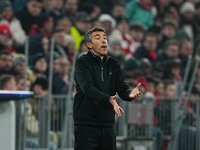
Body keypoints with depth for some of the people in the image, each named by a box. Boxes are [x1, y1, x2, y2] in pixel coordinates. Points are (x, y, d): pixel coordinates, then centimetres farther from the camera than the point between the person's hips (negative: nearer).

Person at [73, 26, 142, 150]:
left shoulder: (113, 64, 12)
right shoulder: (83, 63, -6)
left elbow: (122, 88, 4)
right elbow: (88, 88, -21)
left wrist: (130, 93, -21)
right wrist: (109, 99, -37)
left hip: (107, 125, 5)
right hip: (86, 124, -5)